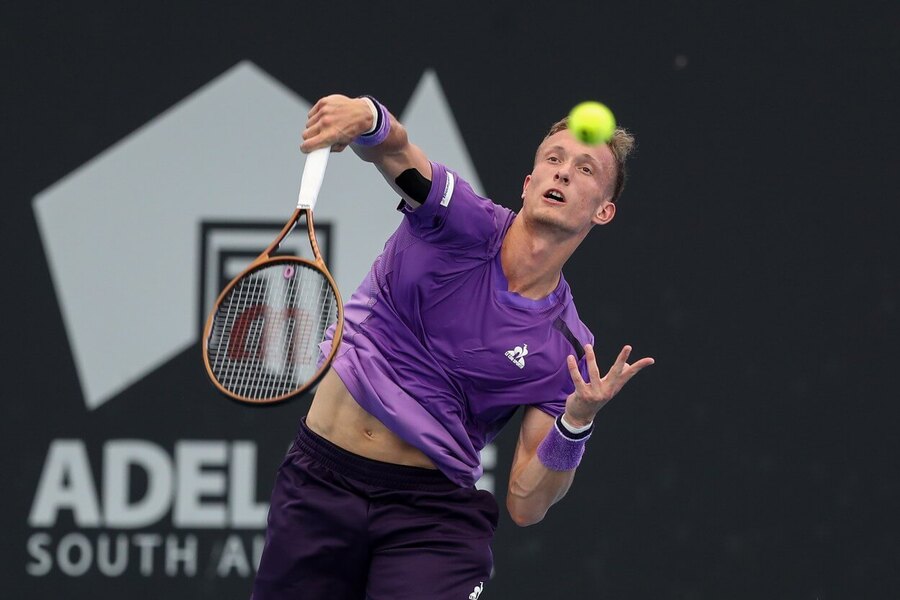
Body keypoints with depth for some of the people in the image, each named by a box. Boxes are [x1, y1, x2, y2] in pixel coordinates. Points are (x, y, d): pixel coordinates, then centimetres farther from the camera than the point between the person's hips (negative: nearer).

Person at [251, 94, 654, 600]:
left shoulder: (569, 349, -1)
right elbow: (393, 148, -23)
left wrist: (577, 422, -20)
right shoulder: (463, 222, -4)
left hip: (432, 510, 0)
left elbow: (526, 505, -2)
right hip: (322, 479, 0)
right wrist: (367, 118, -47)